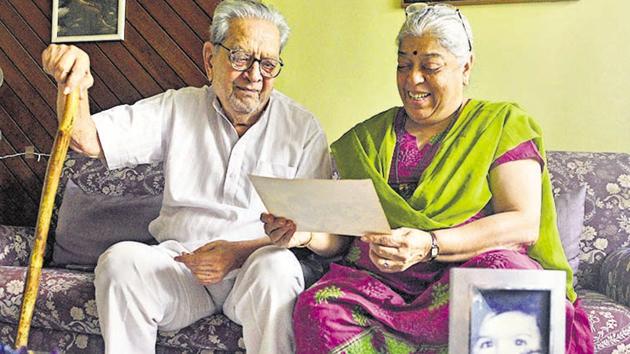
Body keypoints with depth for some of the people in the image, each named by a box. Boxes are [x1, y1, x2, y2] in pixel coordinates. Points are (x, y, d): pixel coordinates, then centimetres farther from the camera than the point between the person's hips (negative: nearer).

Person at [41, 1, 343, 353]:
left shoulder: (302, 127, 0)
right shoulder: (177, 108, 10)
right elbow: (86, 139, 5)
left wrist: (240, 252, -19)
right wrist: (74, 84, -16)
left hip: (254, 268, -2)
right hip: (180, 261, 3)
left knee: (276, 265, -35)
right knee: (121, 260, -26)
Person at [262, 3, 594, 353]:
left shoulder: (502, 124, 8)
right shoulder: (367, 138, 18)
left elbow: (525, 223, -6)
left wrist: (429, 245, -19)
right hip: (378, 283, 2)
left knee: (496, 270, -37)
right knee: (317, 308, -29)